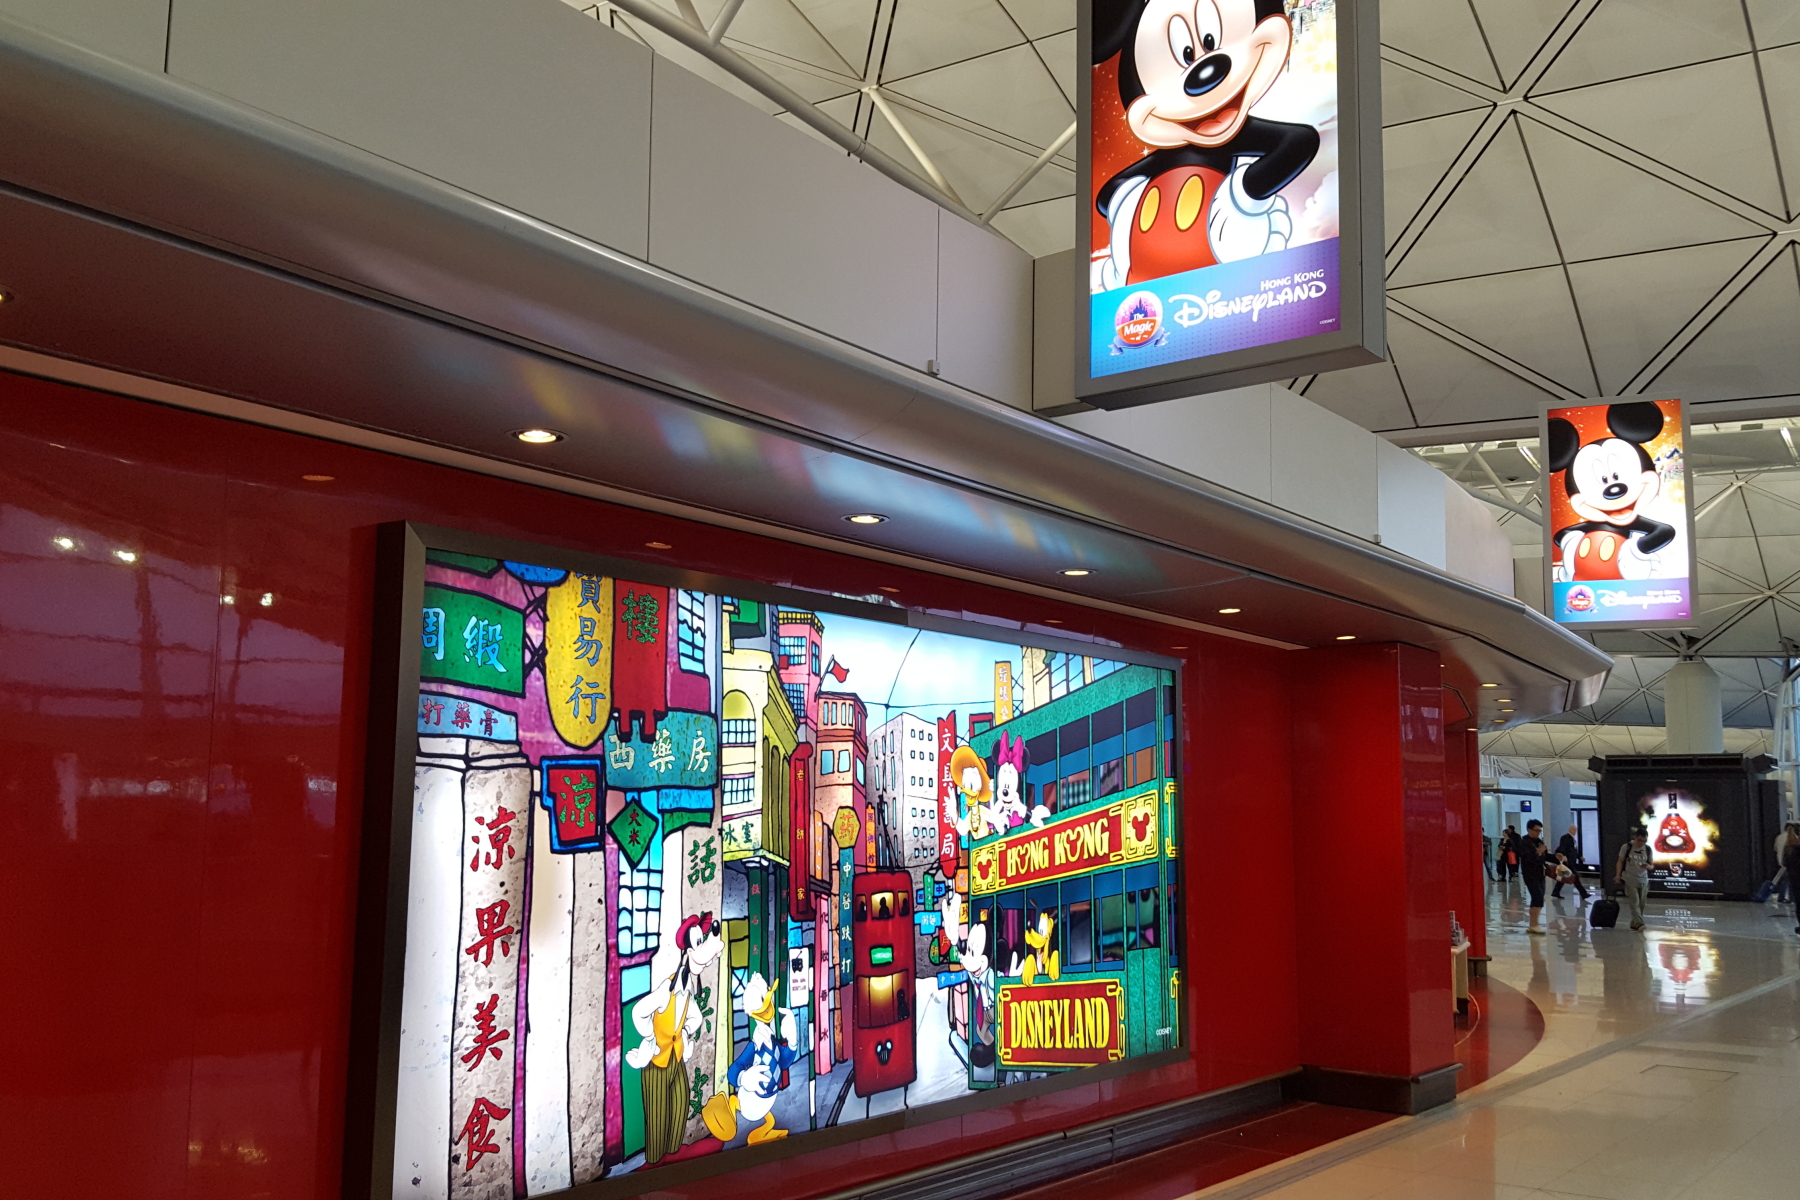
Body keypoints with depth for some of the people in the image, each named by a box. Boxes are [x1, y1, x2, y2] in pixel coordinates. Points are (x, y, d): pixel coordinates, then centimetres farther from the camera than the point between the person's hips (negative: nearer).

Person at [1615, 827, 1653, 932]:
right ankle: (1639, 923, -22)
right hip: (1630, 879, -4)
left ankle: (1634, 923, 17)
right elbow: (1620, 862, 2)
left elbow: (1651, 866, 9)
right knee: (1634, 902, -14)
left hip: (1643, 880, 4)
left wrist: (1648, 866, -15)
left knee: (1641, 903, 5)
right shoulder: (1626, 847, -5)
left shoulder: (1647, 849, 3)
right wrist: (1618, 875, -9)